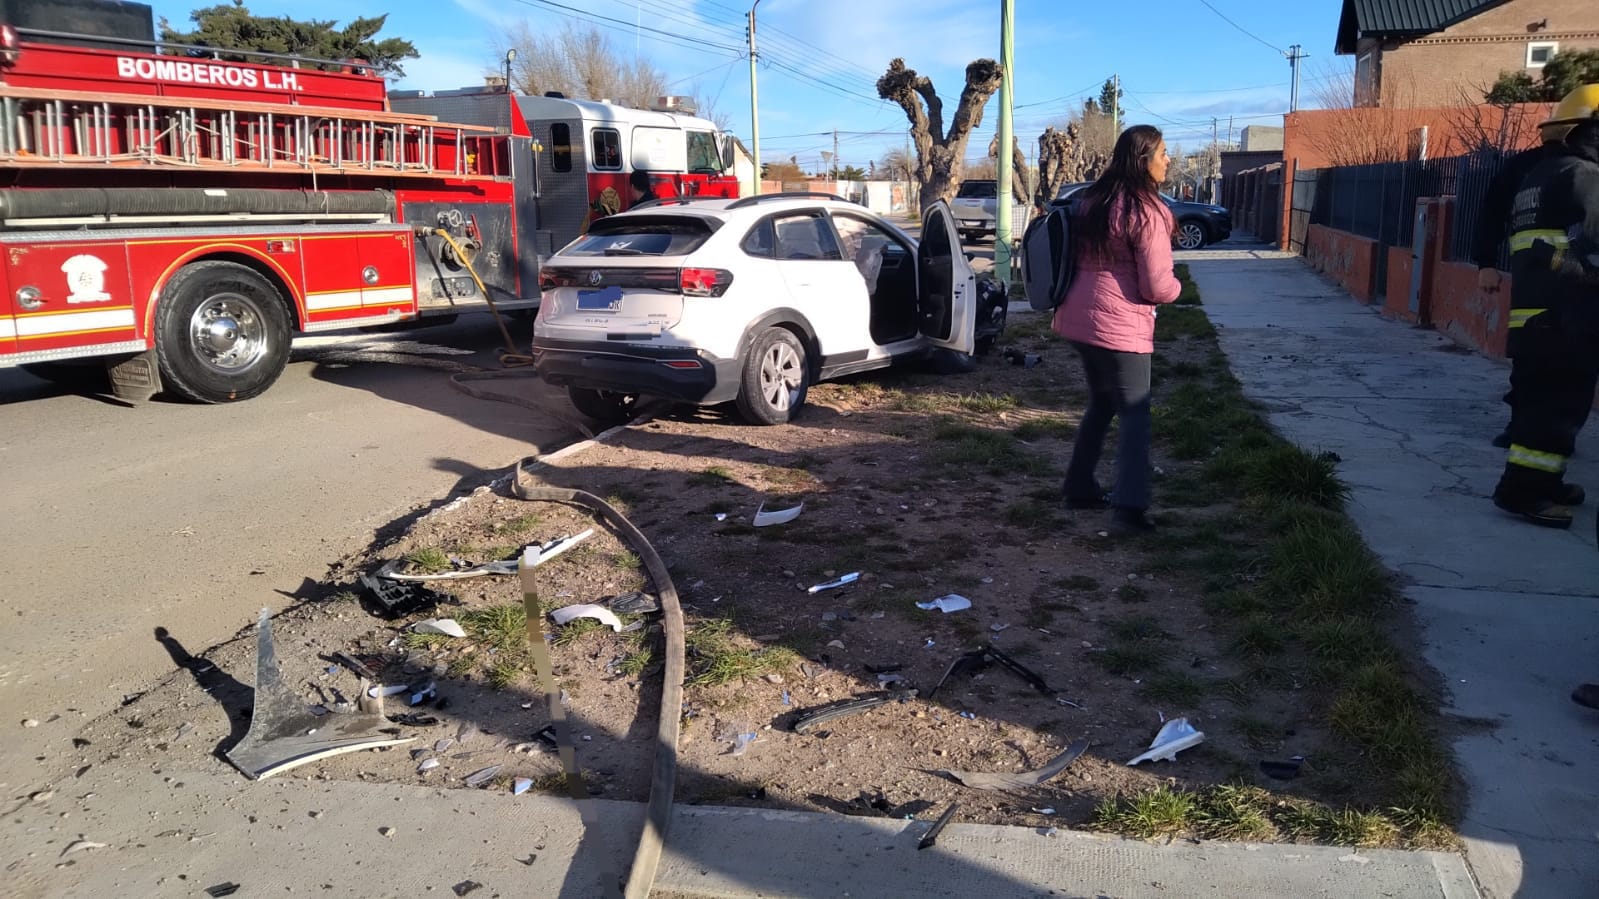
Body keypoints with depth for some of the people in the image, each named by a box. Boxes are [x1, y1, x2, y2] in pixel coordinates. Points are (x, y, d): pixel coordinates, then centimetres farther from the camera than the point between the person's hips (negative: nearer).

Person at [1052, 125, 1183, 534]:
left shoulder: (1092, 201, 10)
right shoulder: (1147, 212, -14)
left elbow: (1074, 260, 20)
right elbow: (1157, 287, -13)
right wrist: (1176, 286, 6)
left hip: (1081, 319, 8)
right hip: (1120, 327, -8)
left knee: (1101, 404, 20)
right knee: (1134, 414, -1)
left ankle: (1079, 487, 26)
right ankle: (1129, 507, -7)